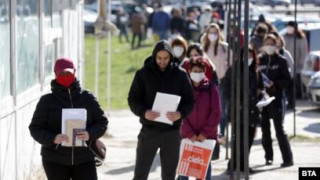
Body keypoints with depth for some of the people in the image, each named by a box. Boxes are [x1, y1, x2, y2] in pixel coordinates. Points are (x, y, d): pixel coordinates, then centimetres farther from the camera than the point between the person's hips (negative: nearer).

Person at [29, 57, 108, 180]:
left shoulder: (87, 97, 5)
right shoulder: (47, 101, 1)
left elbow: (102, 122, 6)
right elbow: (35, 129, -1)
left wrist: (90, 134, -16)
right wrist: (53, 138, -21)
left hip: (84, 159, 1)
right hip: (55, 161, -1)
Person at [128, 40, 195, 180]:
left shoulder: (180, 75, 1)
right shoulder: (143, 74, -1)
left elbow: (189, 100, 2)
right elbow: (133, 99, -1)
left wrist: (180, 113, -19)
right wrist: (144, 112, -22)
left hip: (172, 132, 1)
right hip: (149, 131, -1)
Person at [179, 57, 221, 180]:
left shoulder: (211, 88, 0)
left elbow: (216, 113, -3)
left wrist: (205, 133, -10)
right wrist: (190, 134, -11)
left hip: (207, 136, 0)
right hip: (187, 136, 0)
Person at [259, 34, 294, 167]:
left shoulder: (281, 60, 0)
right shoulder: (260, 60, 7)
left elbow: (287, 80, -3)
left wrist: (274, 83, -16)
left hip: (276, 98, -4)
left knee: (279, 129, -8)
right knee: (265, 129, 7)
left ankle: (288, 158, -7)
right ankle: (269, 157, 17)